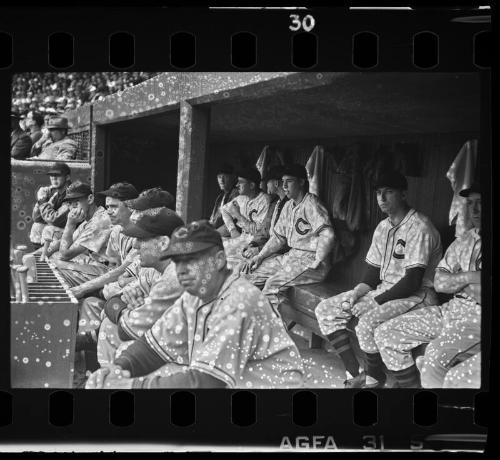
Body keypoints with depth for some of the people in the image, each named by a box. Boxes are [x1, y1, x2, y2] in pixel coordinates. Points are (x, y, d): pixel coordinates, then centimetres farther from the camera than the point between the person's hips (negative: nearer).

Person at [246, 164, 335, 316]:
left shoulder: (311, 204, -16)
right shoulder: (289, 206, 14)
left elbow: (328, 235, -28)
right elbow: (278, 237, 20)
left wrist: (317, 262, -23)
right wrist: (260, 256, 9)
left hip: (310, 259, -9)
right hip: (291, 256, 9)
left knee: (274, 284, -26)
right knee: (253, 272, 4)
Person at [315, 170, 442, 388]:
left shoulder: (419, 228, -17)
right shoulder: (383, 227, 11)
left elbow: (412, 281, -22)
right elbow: (372, 273, 13)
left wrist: (376, 301, -18)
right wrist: (354, 295, -6)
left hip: (416, 295, -9)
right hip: (384, 289, 9)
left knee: (368, 323, -34)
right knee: (325, 310, -1)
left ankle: (374, 377, -7)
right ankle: (354, 373, -3)